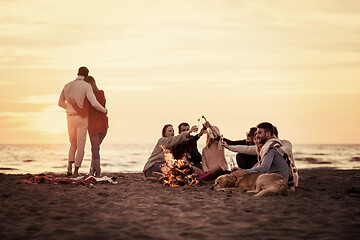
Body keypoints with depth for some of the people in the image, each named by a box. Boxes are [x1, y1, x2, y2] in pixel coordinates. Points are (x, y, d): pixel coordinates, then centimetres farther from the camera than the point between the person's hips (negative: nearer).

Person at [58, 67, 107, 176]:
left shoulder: (67, 86, 7)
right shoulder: (86, 86, -10)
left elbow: (60, 103, 18)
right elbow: (94, 104, -20)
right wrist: (104, 110, 1)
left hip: (70, 118, 4)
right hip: (82, 119, -4)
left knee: (73, 144, 19)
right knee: (80, 146, 3)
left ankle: (69, 167, 0)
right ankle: (76, 172, -1)